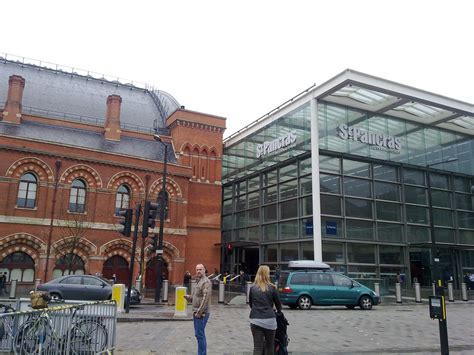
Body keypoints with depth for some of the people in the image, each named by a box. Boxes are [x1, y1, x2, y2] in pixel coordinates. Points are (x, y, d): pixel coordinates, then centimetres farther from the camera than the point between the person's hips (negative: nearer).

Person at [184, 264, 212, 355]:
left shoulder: (206, 282, -14)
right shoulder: (198, 281, 16)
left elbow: (205, 298, -21)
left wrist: (199, 312, -22)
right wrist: (188, 297, 5)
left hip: (202, 313, -10)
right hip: (196, 312, 10)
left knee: (199, 334, -9)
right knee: (200, 334, 15)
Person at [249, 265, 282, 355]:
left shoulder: (253, 288, 3)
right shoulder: (271, 288, -2)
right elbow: (278, 303, 9)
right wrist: (279, 311, 30)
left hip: (255, 320, 1)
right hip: (269, 319, -1)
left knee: (257, 347, 1)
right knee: (270, 345, 15)